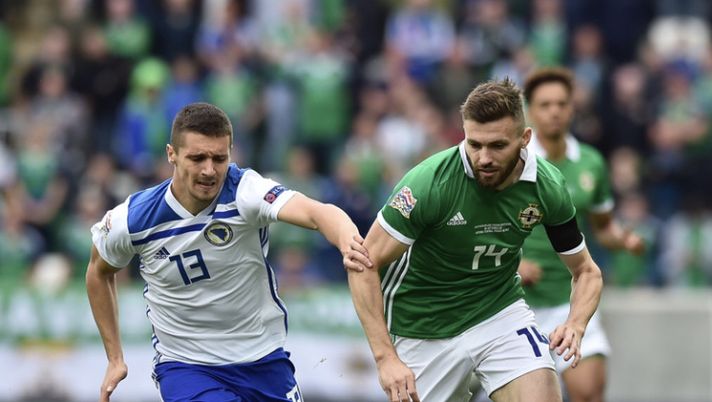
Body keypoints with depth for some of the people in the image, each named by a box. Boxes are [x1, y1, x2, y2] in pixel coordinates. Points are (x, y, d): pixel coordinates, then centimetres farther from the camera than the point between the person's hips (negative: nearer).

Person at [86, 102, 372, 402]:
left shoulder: (244, 191, -21)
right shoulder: (132, 220, -15)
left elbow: (314, 212, -41)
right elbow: (99, 272, 8)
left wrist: (347, 241, -63)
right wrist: (114, 359, 9)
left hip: (263, 358, 1)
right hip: (185, 365, -1)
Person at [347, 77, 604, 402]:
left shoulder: (547, 187, -13)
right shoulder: (428, 183, -25)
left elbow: (586, 272, 1)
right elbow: (364, 266, -19)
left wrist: (575, 326, -21)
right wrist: (386, 358, -27)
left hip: (501, 311, 2)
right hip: (425, 328, -2)